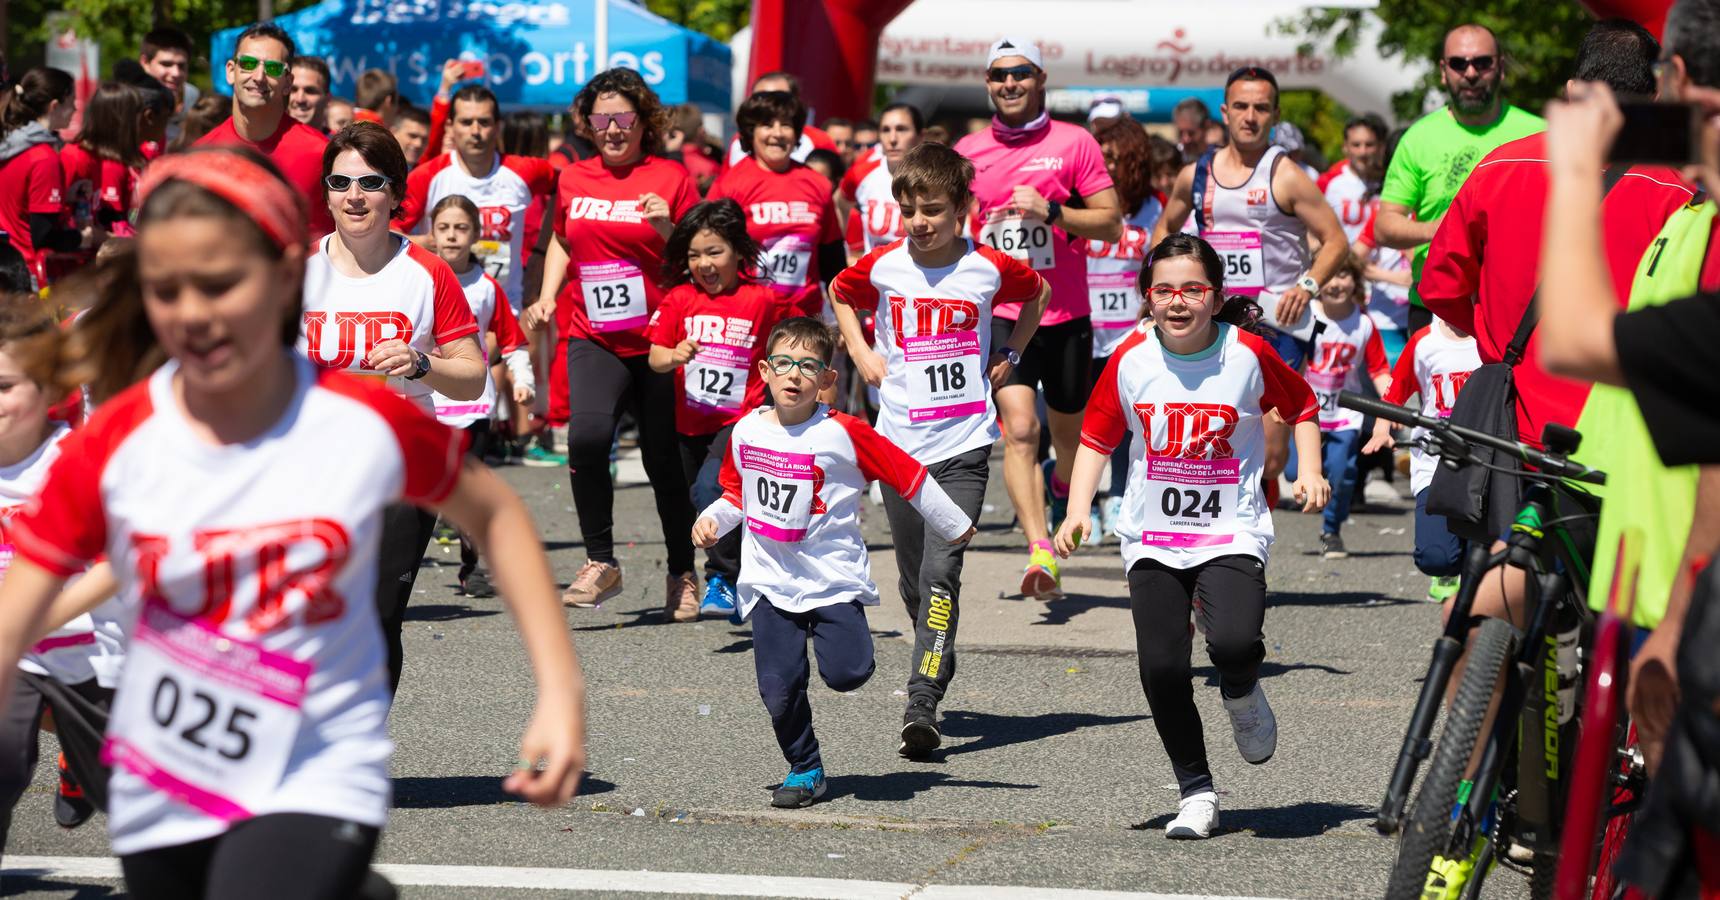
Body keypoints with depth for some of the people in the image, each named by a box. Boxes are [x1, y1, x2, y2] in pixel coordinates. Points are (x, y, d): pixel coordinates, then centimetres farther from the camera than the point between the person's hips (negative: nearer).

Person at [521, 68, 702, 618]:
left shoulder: (671, 179, -1)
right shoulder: (573, 180, 9)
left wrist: (668, 230, -18)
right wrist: (547, 297, 11)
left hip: (658, 340, -1)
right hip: (593, 340, 2)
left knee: (664, 459, 6)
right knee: (587, 434, -24)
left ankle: (682, 574, 26)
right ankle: (600, 562, -12)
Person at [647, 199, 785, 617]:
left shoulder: (761, 300, -6)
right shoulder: (679, 299, -1)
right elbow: (655, 356, -7)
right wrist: (674, 357, -27)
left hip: (741, 419, -5)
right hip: (692, 422, 5)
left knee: (711, 488, -28)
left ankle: (722, 579, -19)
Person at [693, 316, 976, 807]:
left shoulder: (844, 434, -10)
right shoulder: (746, 433, 3)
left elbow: (909, 476, -2)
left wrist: (955, 526, 5)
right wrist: (712, 519, 2)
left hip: (833, 578, -3)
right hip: (771, 579, 3)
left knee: (847, 674, -17)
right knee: (779, 689, -5)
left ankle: (833, 639, 18)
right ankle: (804, 769, 17)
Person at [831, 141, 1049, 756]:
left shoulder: (989, 268, -3)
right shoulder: (881, 267, 0)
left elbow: (1038, 292, 18)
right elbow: (840, 294, 22)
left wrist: (1009, 355, 11)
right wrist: (862, 353, 10)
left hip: (963, 445, -3)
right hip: (899, 443, 3)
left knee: (940, 573, -16)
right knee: (914, 578, 10)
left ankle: (923, 705, -22)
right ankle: (939, 665, 33)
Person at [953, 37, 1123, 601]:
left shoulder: (1074, 144, -1)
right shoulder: (969, 152, 7)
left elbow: (1110, 224, -3)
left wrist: (1050, 211, -17)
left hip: (1065, 314, 0)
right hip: (1000, 314, 0)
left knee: (1069, 431, 15)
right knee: (1019, 429, -18)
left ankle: (1064, 494, 50)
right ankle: (1041, 553, -26)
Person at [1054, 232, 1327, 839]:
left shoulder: (1249, 354, -6)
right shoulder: (1131, 360, -3)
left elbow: (1301, 406, 11)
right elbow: (1097, 439, 9)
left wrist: (1309, 472, -1)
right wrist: (1078, 510, -3)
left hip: (1233, 533, -2)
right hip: (1152, 538, 2)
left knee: (1234, 644, -27)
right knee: (1162, 667, -10)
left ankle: (1241, 690, 13)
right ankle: (1197, 793, 11)